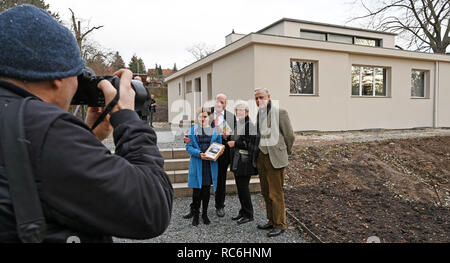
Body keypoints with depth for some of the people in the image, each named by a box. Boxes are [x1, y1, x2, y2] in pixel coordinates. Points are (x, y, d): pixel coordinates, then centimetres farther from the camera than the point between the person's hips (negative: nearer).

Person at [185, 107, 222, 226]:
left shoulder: (215, 130, 7)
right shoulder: (193, 130, 4)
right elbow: (188, 147, -1)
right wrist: (199, 153, -16)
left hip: (210, 164, 1)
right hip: (196, 164, -1)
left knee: (206, 190, 9)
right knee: (197, 190, 2)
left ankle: (204, 214, 23)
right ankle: (195, 214, 17)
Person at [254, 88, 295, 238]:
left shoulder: (280, 113, -8)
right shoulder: (257, 114, 9)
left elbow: (289, 136, -3)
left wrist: (284, 154, 6)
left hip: (275, 159, -6)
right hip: (261, 158, 6)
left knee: (276, 194, 0)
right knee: (266, 193, 15)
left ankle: (280, 225, 14)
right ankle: (271, 221, 30)